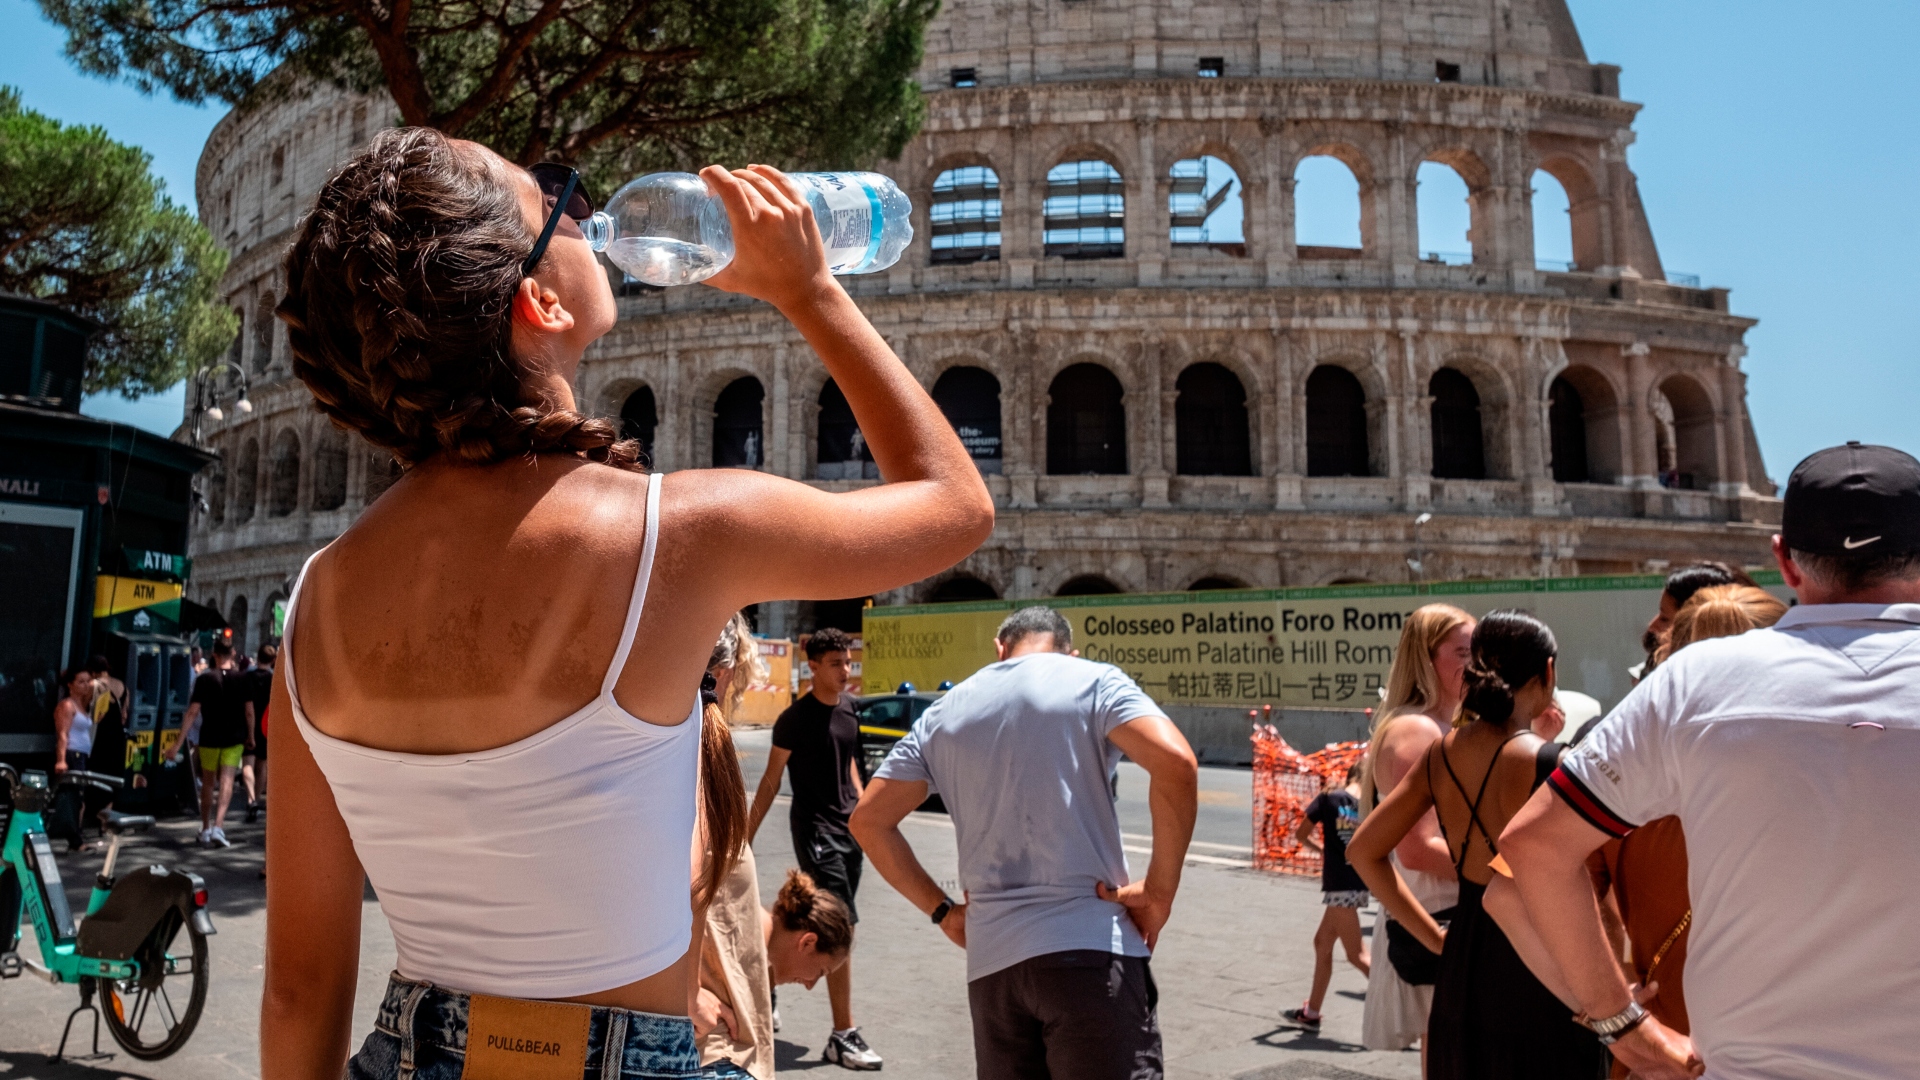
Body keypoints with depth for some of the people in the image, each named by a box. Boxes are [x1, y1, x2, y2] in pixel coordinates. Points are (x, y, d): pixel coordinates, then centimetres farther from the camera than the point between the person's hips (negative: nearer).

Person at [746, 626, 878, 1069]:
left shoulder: (848, 709, 7)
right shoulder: (795, 719, -12)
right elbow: (770, 782, -8)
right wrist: (746, 836, -9)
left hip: (848, 828, 7)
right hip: (814, 829, -7)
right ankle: (843, 1036, -4)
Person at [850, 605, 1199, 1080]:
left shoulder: (943, 713, 15)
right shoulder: (1094, 681, 3)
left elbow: (869, 819, 15)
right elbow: (1175, 763, -14)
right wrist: (1160, 891, -6)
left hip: (991, 960, 5)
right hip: (1090, 950, -4)